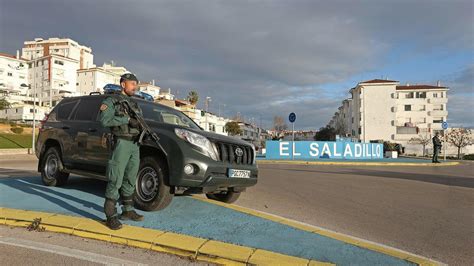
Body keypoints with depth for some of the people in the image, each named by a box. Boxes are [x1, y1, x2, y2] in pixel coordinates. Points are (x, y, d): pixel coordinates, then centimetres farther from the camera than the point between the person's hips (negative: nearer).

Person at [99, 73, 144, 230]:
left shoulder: (135, 105, 21)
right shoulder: (112, 101, 0)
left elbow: (140, 122, 17)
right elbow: (105, 120, -15)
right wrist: (127, 119, -19)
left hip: (135, 145, 7)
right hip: (121, 143, -7)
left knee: (130, 180, 13)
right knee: (115, 181, -7)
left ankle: (128, 211, 23)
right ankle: (111, 216, -3)